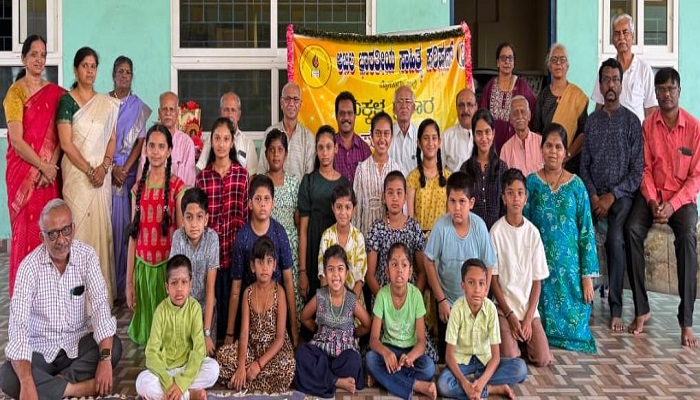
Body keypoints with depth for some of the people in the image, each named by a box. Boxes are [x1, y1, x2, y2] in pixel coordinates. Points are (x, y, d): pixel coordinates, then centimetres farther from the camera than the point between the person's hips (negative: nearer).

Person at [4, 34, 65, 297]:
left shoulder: (55, 92, 10)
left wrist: (51, 166, -9)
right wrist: (43, 166, -12)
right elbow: (17, 141, -10)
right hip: (24, 171, -4)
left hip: (50, 172, 4)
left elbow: (60, 136, 4)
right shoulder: (15, 91, -3)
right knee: (26, 229, -2)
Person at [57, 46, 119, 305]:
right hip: (76, 173, -4)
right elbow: (66, 143, -8)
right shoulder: (67, 100, -2)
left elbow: (112, 139, 10)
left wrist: (103, 167, -5)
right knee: (79, 227, -4)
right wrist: (89, 170, -12)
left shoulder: (107, 104, 11)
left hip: (101, 174, 4)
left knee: (102, 228, 5)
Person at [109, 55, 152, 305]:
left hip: (130, 171, 0)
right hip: (106, 169, 0)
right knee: (108, 223, -3)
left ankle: (124, 283, 5)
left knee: (125, 223, -1)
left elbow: (141, 142, 3)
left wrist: (125, 169, -9)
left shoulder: (139, 107, 9)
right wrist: (112, 168, -9)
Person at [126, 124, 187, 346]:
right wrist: (129, 281, 8)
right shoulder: (138, 188, 7)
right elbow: (133, 235, 8)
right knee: (144, 335, 10)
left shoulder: (178, 187, -5)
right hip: (143, 266, 4)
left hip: (167, 266, -3)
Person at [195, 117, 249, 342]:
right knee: (216, 297, 7)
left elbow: (246, 213, 3)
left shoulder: (242, 174, 1)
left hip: (235, 247, 0)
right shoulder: (203, 177, 2)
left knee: (233, 298, 5)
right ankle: (219, 340, 21)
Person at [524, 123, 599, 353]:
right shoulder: (532, 182, 2)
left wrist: (588, 275, -5)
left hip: (569, 265, 0)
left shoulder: (576, 185, 1)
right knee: (542, 315, -1)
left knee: (571, 315, -1)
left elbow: (587, 232, 0)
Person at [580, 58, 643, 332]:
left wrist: (612, 196, -12)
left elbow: (637, 170, -2)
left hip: (621, 195, -3)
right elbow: (584, 165, 10)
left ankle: (616, 308, -20)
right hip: (594, 194, 3)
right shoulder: (592, 121, 12)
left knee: (614, 239, -29)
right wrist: (593, 195, -6)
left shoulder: (631, 121, 2)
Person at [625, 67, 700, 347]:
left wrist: (673, 204, -17)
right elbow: (645, 169, 2)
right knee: (632, 229, -28)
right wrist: (652, 201, -14)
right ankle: (641, 309, -20)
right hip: (652, 194, 2)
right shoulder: (648, 126, 2)